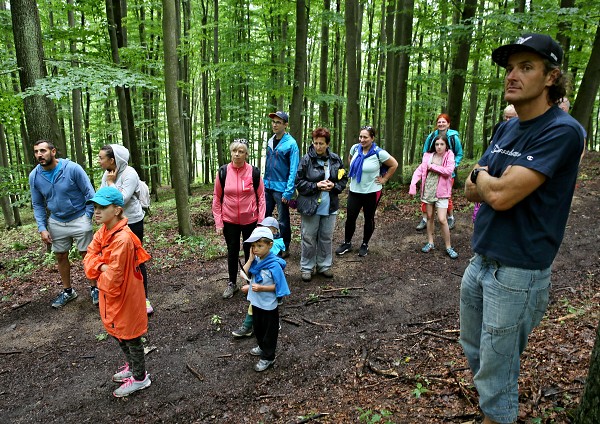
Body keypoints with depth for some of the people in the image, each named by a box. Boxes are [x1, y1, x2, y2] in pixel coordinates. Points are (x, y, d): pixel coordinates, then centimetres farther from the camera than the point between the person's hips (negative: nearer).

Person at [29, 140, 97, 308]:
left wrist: (87, 218, -12)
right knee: (61, 257, 15)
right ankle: (67, 291, 32)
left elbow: (89, 193, -11)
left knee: (87, 255, 5)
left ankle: (93, 288, 21)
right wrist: (42, 228, -2)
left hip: (79, 220, -4)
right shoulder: (34, 176, -5)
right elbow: (38, 204, 5)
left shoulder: (73, 168, -18)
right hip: (56, 222, 5)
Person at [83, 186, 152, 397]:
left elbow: (113, 277, -27)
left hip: (125, 296, -9)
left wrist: (100, 274, -8)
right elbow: (90, 257, 1)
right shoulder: (103, 232, 0)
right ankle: (132, 366, 44)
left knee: (130, 336, 7)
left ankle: (140, 378, 26)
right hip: (110, 293, 9)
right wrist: (101, 267, -18)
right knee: (118, 332, 24)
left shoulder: (122, 239, -30)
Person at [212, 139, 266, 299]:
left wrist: (261, 221, -5)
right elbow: (217, 198, 1)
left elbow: (261, 197, -1)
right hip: (229, 221, 1)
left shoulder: (254, 172, -7)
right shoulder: (223, 172, -4)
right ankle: (232, 284, 27)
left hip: (250, 220, -1)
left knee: (250, 251, 11)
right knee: (232, 252, 12)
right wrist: (218, 222, -2)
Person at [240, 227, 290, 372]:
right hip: (256, 302, 7)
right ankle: (262, 347, 52)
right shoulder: (255, 260, -8)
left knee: (269, 331, 14)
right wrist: (251, 259, -21)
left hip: (268, 305, -7)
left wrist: (261, 288, -28)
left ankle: (268, 357, 32)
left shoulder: (274, 265, -27)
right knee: (258, 328, 28)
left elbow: (278, 286, -21)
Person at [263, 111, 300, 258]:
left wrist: (288, 192, -19)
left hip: (281, 188, -6)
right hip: (267, 186, 6)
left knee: (283, 220, 5)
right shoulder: (270, 141, 8)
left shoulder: (291, 144, -13)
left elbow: (293, 170, -16)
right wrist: (264, 182, 11)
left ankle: (285, 248, 21)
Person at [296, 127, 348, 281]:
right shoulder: (306, 160, -9)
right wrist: (316, 185, -18)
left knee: (327, 238, 14)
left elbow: (343, 179, 10)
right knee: (309, 238, 6)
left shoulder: (336, 160, 1)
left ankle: (324, 265, 30)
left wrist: (334, 186, -10)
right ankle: (306, 267, 22)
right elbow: (299, 182, -8)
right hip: (310, 205, -3)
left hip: (330, 206, 4)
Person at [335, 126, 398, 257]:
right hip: (354, 191, 3)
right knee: (350, 218, 5)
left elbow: (394, 165, -5)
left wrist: (384, 179, -5)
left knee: (369, 219, 12)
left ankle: (365, 245, 28)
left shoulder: (379, 153, -16)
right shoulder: (355, 148, -3)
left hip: (372, 192, -3)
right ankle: (347, 243, 23)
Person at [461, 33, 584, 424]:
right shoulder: (506, 130, 8)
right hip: (480, 261, 8)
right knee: (474, 352, 25)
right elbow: (472, 191, 7)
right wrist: (495, 182, -13)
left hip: (518, 273, -8)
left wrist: (483, 175, -4)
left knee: (496, 375, 7)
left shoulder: (562, 131, -18)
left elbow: (500, 196, -25)